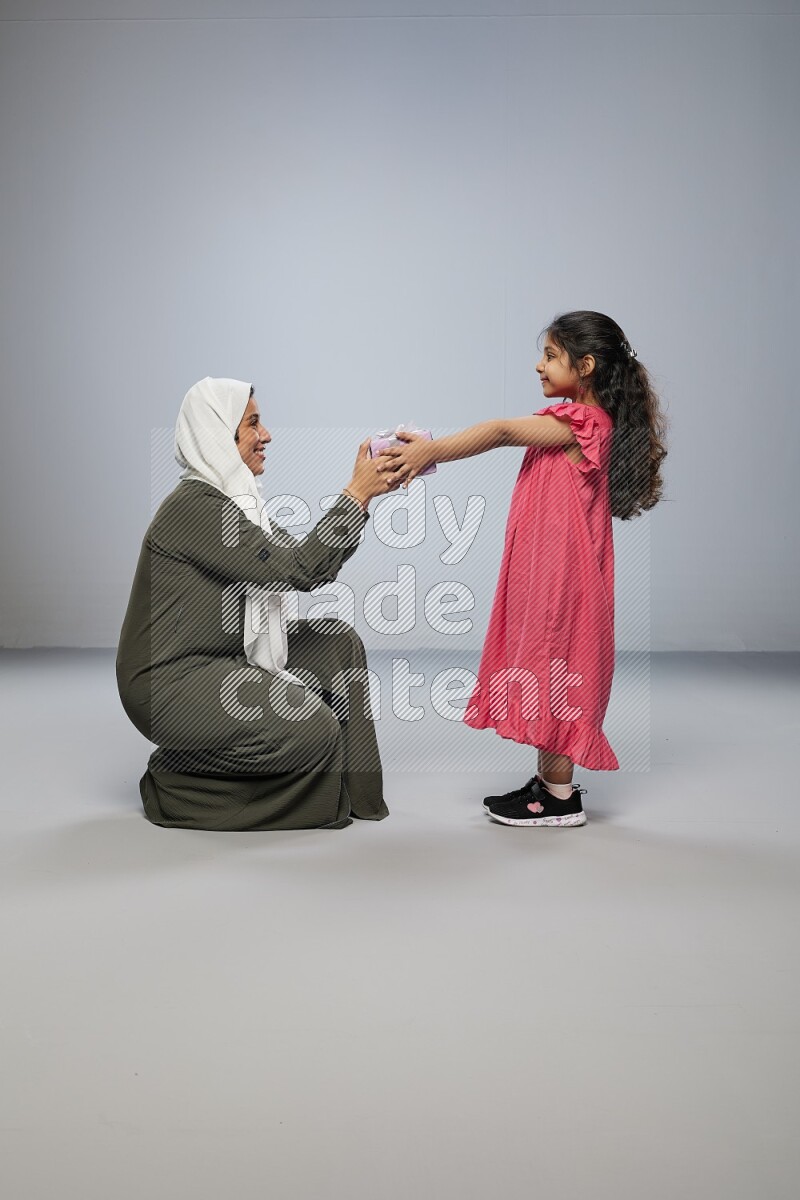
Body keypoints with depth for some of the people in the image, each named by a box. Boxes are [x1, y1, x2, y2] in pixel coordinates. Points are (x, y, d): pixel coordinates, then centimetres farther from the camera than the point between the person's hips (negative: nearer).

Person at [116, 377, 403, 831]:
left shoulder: (236, 500, 12)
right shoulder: (194, 505, -19)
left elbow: (314, 566, 8)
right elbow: (299, 569, -24)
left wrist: (365, 492, 2)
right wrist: (356, 494, -17)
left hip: (220, 662, 10)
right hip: (170, 684, -10)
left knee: (338, 642, 4)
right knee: (313, 729, -23)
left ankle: (351, 789, 8)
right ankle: (175, 783, -2)